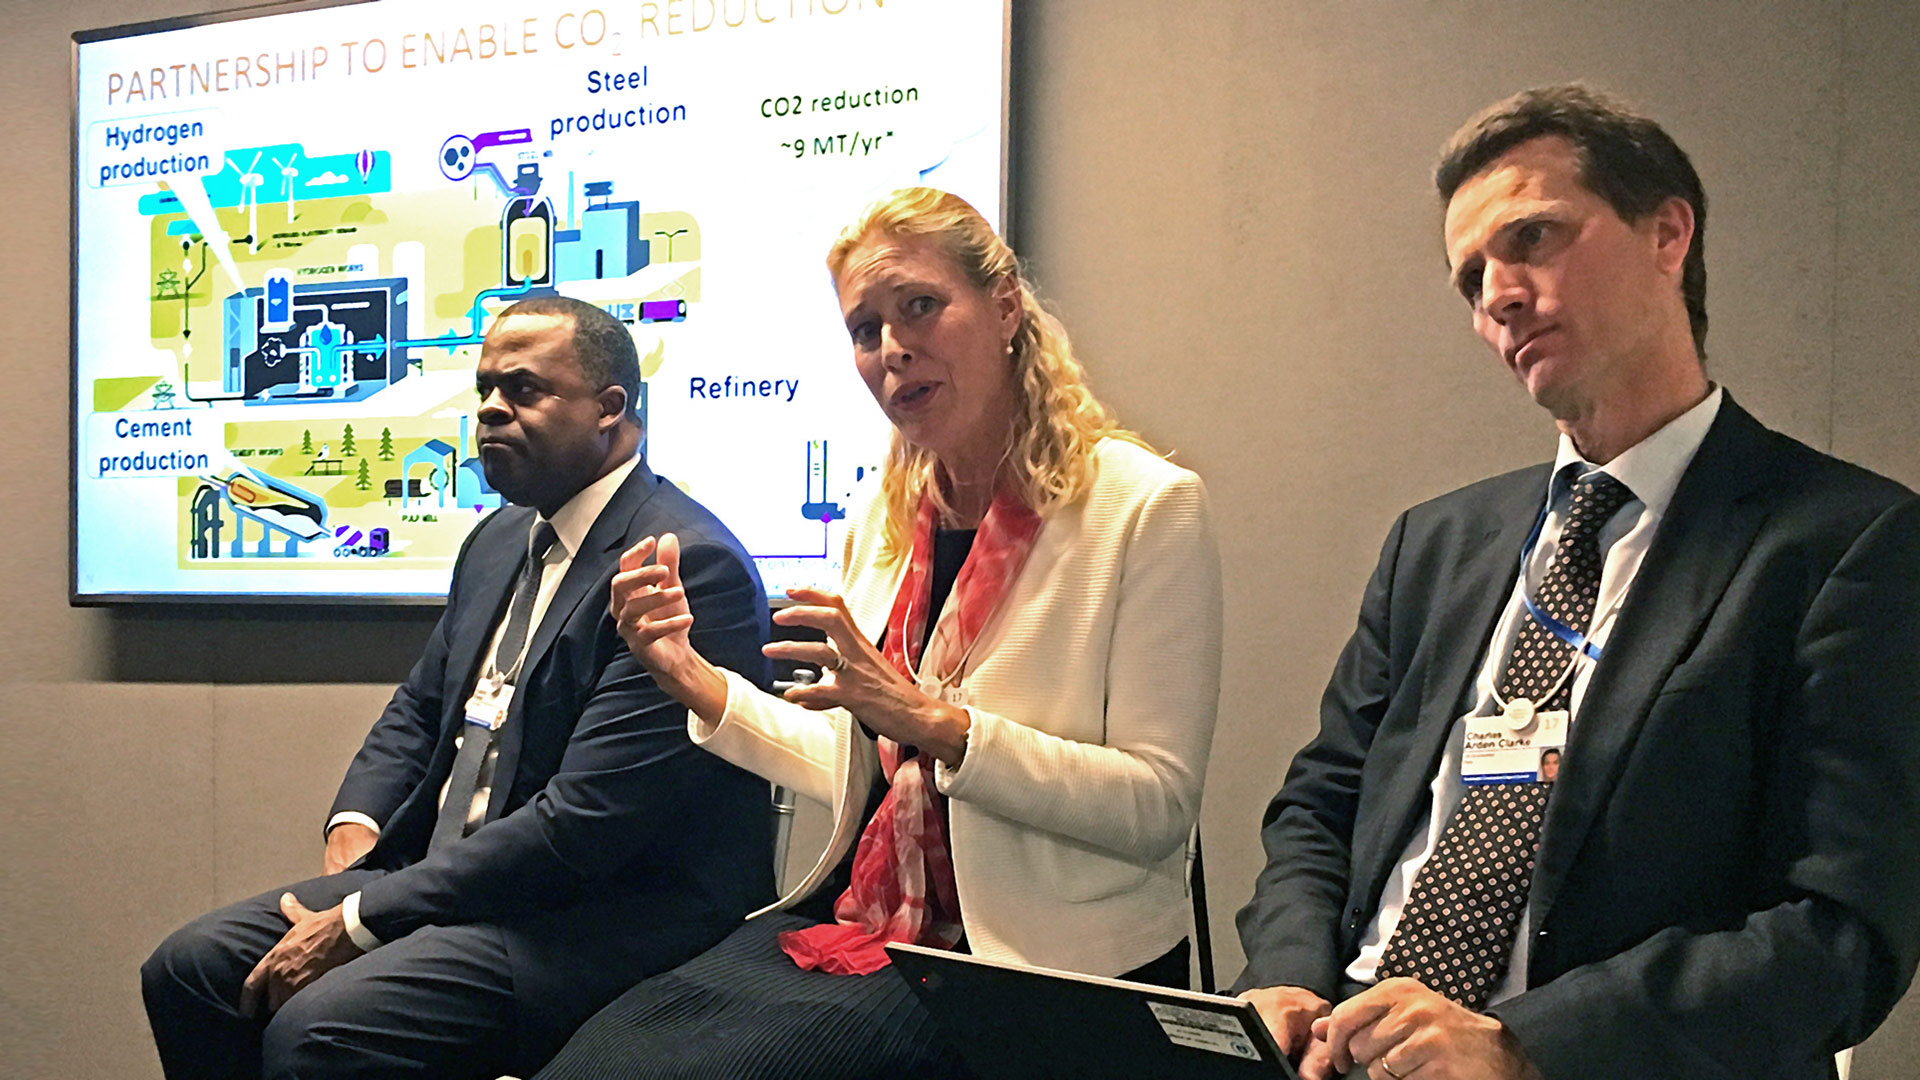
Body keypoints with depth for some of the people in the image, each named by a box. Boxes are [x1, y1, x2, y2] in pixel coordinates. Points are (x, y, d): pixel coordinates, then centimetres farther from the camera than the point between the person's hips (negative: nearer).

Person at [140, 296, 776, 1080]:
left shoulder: (691, 566, -18)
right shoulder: (501, 539, 14)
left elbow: (581, 824, -23)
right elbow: (419, 710, 24)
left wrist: (357, 923, -19)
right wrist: (351, 840, 3)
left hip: (607, 918, -9)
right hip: (448, 880, 9)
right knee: (189, 970, 0)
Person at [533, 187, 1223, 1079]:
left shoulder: (1147, 506, -10)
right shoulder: (884, 520, 10)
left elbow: (1156, 806, -14)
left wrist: (931, 718, -23)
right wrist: (697, 682, 4)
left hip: (1036, 965, -5)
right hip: (861, 922, 5)